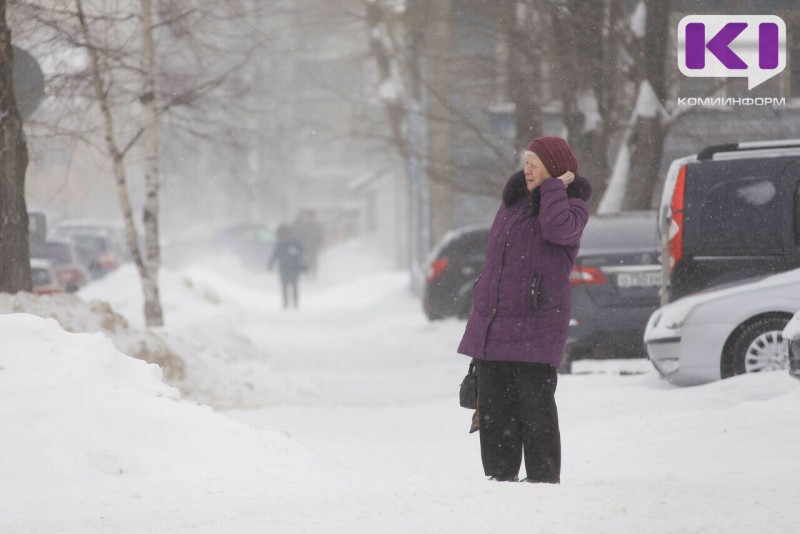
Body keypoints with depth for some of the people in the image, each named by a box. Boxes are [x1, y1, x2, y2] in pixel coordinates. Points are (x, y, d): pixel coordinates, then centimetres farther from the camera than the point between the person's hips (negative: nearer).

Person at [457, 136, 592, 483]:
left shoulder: (573, 206, -3)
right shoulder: (514, 200, 16)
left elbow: (558, 230, -27)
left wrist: (553, 186, -15)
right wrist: (482, 305, 22)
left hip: (536, 323, -7)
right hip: (493, 322, 7)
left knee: (534, 405, -7)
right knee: (494, 404, 8)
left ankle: (544, 478, -2)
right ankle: (500, 476, 15)